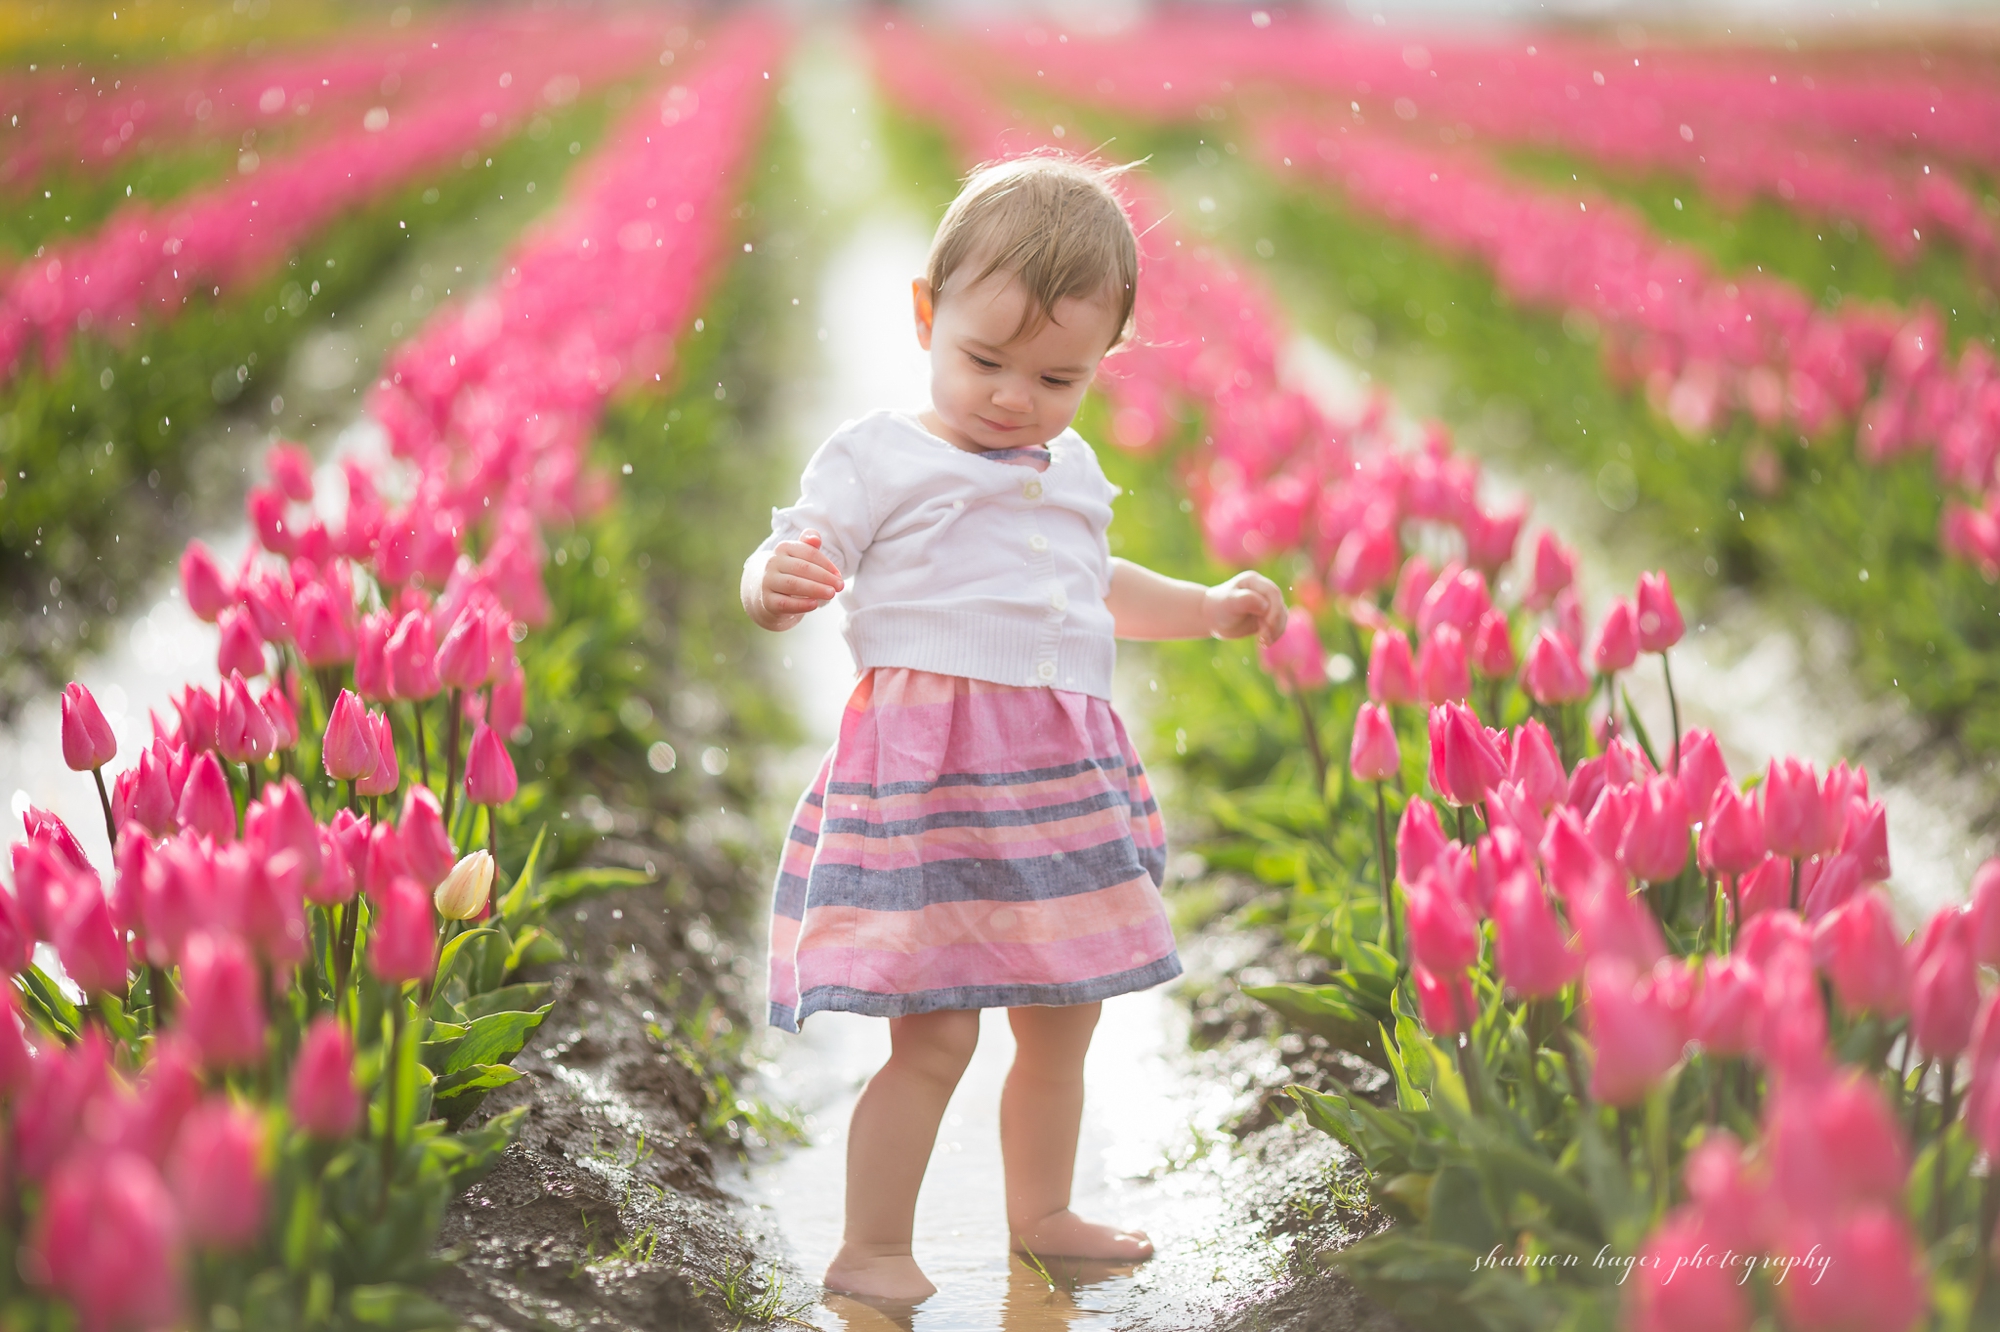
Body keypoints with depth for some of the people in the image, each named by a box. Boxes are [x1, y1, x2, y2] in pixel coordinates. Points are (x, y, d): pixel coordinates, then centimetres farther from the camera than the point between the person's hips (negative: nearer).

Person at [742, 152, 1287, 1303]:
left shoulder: (1072, 469, 16)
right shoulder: (879, 458, -5)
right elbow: (784, 565, -10)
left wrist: (1209, 608, 30)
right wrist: (778, 584, -32)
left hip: (1063, 774, 7)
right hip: (928, 769, -7)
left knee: (1064, 1017, 16)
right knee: (935, 1030, -10)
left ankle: (1042, 1213, 35)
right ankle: (871, 1251, 5)